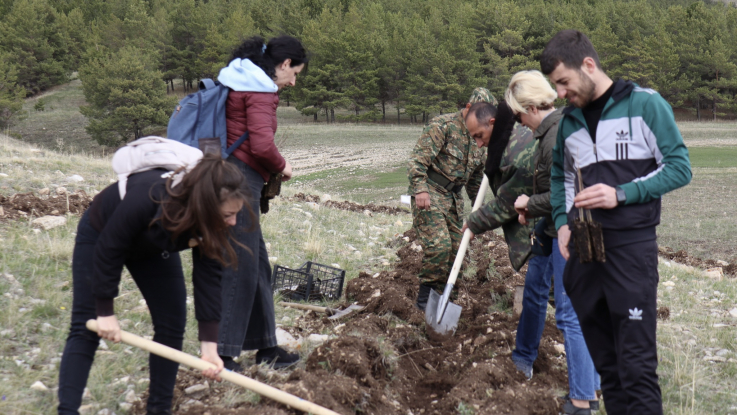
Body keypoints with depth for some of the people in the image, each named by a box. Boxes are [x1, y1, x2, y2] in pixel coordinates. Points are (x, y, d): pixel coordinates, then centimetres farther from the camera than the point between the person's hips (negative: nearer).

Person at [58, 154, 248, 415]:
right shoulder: (147, 199, -44)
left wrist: (209, 345, -27)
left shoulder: (212, 221, -28)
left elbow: (209, 277, -24)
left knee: (172, 325, -2)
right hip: (100, 236, -5)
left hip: (154, 247, 5)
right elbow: (108, 251, -31)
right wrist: (105, 312, -24)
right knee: (86, 328, -9)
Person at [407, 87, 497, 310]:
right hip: (430, 194, -8)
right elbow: (418, 159, -17)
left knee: (455, 248, 6)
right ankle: (425, 298, -6)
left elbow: (476, 176, 25)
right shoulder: (442, 125, -10)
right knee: (439, 245, -18)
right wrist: (420, 189, -27)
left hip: (453, 198, 8)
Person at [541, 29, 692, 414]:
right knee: (603, 360, 11)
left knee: (636, 364, -8)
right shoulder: (568, 120, 13)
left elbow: (679, 167, -6)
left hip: (631, 243, -5)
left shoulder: (645, 103, -4)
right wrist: (562, 222, 8)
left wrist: (621, 194, -16)